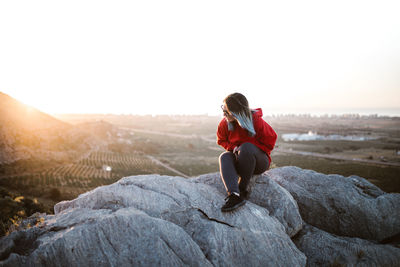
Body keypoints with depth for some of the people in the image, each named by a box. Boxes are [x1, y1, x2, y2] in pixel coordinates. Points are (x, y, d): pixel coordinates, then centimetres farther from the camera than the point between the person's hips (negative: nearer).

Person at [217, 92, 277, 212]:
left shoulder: (256, 120, -17)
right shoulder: (225, 123, -7)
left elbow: (270, 141, -6)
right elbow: (221, 140, 12)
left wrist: (251, 150, -15)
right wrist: (233, 147, -9)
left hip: (259, 162, -3)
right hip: (238, 161, 3)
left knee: (246, 146, -34)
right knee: (224, 157, -29)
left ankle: (242, 190, -27)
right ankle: (234, 194, -51)